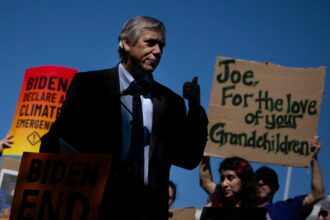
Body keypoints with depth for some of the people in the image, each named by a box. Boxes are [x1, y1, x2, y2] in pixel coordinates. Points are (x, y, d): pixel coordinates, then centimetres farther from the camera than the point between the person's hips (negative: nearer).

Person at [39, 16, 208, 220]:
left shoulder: (169, 101, 11)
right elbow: (57, 140, 4)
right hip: (95, 204, -2)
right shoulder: (90, 85, 5)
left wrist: (195, 111, -3)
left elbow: (189, 159, 9)